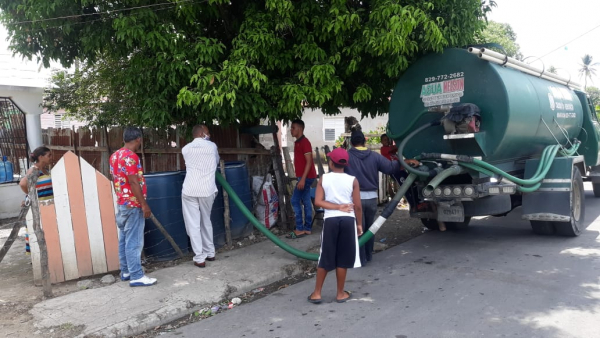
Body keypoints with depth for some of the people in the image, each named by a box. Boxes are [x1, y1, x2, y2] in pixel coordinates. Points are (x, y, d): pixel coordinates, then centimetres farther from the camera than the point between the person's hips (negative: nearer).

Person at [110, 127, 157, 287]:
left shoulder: (115, 156, 10)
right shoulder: (131, 157, -18)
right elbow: (134, 183, -22)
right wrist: (144, 204, -18)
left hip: (122, 203, 10)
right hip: (133, 205, -10)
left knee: (124, 239, 15)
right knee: (134, 241, -5)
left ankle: (126, 271, 24)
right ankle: (136, 276, 0)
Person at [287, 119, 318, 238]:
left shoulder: (304, 142, -15)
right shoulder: (298, 142, 15)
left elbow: (309, 162, -20)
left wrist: (303, 179, -24)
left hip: (306, 177, -10)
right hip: (304, 177, 10)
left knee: (295, 201, -7)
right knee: (306, 202, 11)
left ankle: (300, 229, -2)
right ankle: (307, 228, 16)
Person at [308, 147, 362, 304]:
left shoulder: (323, 179, 0)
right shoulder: (352, 180, -2)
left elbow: (318, 202, -8)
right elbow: (358, 206, -3)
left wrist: (337, 207, -6)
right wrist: (359, 223, 9)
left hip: (330, 220, 1)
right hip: (348, 220, -1)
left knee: (325, 258, 12)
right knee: (342, 259, 9)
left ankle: (317, 293, 19)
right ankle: (340, 293, 20)